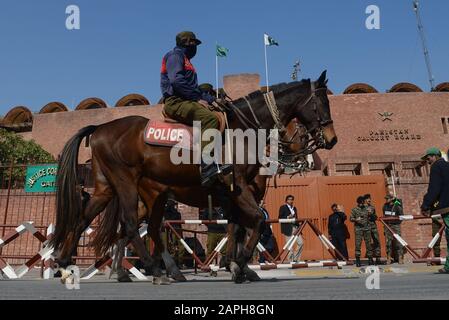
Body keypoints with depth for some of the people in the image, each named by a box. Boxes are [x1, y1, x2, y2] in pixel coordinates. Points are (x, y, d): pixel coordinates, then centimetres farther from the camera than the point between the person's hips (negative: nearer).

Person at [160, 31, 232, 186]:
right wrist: (197, 98, -15)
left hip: (187, 101, 10)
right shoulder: (175, 55, 1)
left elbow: (195, 88, 29)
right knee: (210, 119, -31)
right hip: (175, 101, -10)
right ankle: (206, 167, -38)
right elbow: (176, 81, -17)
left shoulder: (185, 60, 31)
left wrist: (211, 100, 15)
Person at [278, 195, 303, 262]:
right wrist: (288, 217, -20)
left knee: (301, 243, -1)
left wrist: (298, 226, 9)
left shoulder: (294, 208, 20)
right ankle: (291, 260, 3)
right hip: (287, 229, -6)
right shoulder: (283, 208, 0)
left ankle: (295, 258, 11)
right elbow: (280, 218, -6)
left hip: (295, 228, 6)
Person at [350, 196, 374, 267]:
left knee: (368, 244, 4)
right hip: (358, 229, -3)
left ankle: (370, 259, 12)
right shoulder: (354, 210, 5)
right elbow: (351, 218, 2)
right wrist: (356, 219, -17)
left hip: (367, 229, 3)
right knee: (358, 244, -5)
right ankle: (357, 260, -1)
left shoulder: (367, 209, 13)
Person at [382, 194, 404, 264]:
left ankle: (400, 258, 2)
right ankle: (389, 258, 9)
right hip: (387, 226, 4)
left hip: (395, 225, -4)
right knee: (388, 242, 3)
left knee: (398, 242, -5)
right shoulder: (385, 206, 9)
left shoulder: (397, 206, -6)